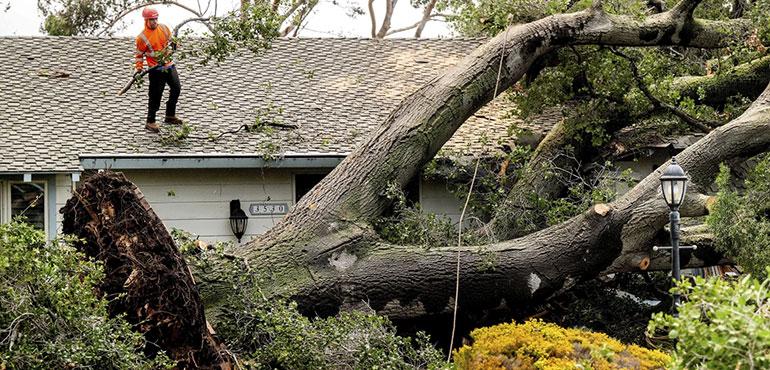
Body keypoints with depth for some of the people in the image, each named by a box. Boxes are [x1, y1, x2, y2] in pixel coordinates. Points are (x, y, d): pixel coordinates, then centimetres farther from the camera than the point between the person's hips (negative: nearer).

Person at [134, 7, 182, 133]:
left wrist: (168, 51, -4)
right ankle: (150, 122, 5)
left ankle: (170, 115, 34)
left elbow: (171, 41, 15)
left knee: (176, 89, 17)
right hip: (156, 69, -6)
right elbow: (139, 55, -5)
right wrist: (139, 69, -13)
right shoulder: (142, 37, -13)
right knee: (155, 96, -5)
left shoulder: (164, 28, 1)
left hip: (169, 65, 6)